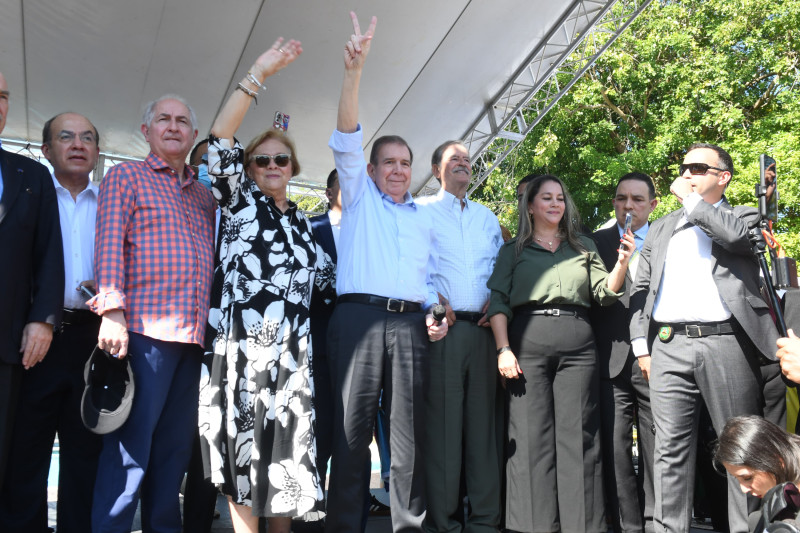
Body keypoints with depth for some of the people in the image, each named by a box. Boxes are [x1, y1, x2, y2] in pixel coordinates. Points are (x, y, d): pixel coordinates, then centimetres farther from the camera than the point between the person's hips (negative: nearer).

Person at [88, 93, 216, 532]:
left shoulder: (204, 196, 22)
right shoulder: (125, 176, 6)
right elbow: (109, 243, -4)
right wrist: (112, 311, -15)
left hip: (195, 334, 6)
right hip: (144, 330, -5)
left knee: (175, 447, 10)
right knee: (130, 448, -6)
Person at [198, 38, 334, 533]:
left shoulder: (303, 222, 19)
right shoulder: (240, 202, 5)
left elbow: (324, 272, 29)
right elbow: (220, 144, -10)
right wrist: (258, 75, -12)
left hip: (291, 350, 4)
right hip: (242, 343, -4)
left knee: (286, 450, 8)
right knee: (245, 450, 0)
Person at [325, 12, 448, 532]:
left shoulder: (425, 218, 23)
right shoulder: (359, 196, 15)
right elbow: (347, 139, 2)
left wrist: (434, 313, 3)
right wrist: (355, 70, -9)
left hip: (410, 324, 3)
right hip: (359, 317, -3)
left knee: (410, 432, 4)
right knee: (352, 430, -4)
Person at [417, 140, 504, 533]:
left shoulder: (487, 216, 23)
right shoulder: (422, 210, 10)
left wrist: (496, 300, 1)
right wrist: (431, 297, -11)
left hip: (484, 327, 4)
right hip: (443, 325, -4)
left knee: (483, 421, 4)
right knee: (442, 422, -4)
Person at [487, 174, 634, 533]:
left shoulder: (584, 247, 22)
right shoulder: (513, 250, 14)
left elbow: (605, 293, 14)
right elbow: (498, 300, 5)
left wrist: (621, 262, -5)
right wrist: (503, 349, -8)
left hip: (577, 343, 2)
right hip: (528, 341, -2)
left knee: (577, 436, -1)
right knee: (531, 436, -3)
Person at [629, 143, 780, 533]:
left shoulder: (742, 216, 12)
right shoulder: (661, 228, 22)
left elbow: (738, 235, -15)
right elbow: (640, 290, 17)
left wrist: (691, 198, -2)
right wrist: (642, 346, 7)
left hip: (727, 344, -3)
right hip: (669, 346, 3)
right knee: (671, 447, 3)